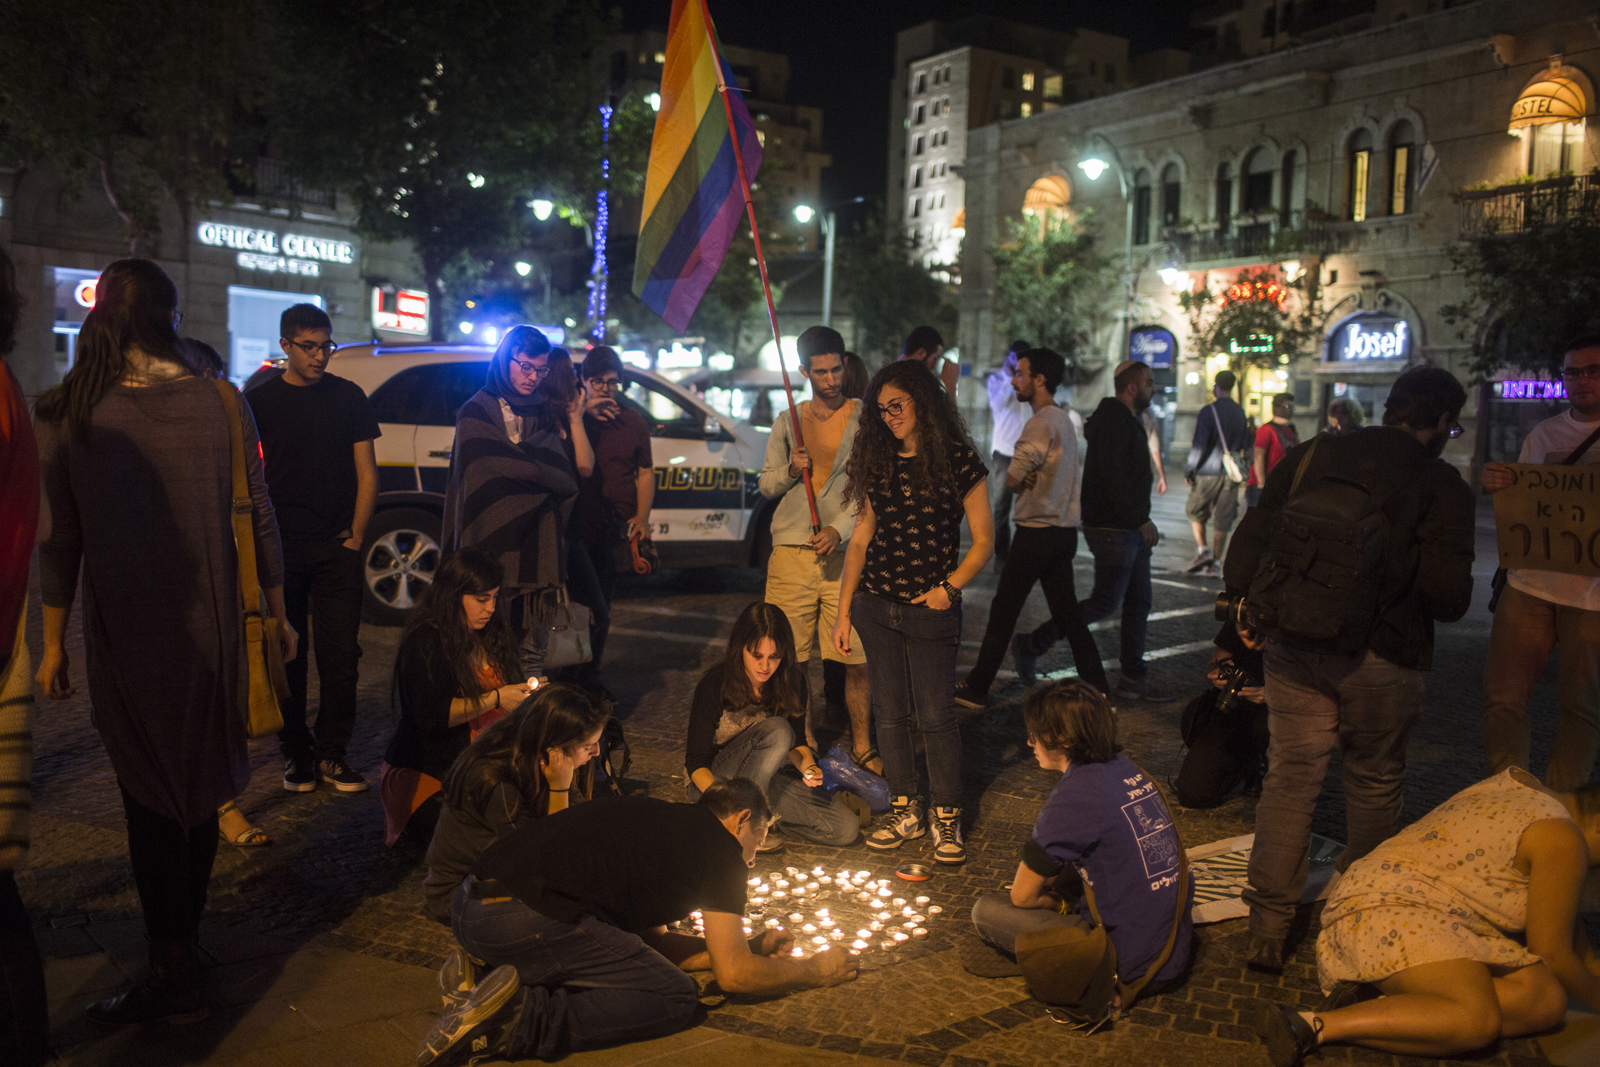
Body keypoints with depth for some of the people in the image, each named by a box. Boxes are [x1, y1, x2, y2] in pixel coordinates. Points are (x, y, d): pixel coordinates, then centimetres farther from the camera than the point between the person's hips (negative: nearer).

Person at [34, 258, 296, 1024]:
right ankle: (186, 939, 34)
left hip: (125, 637, -2)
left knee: (150, 798, 8)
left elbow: (59, 540, -4)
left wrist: (53, 642, 6)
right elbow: (260, 521, -1)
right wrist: (276, 614, 10)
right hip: (210, 629, 2)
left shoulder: (65, 414, -6)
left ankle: (174, 974, 14)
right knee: (199, 784, 18)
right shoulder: (220, 404, -5)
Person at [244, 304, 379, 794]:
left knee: (341, 653, -1)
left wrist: (355, 535, 1)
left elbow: (366, 472, 9)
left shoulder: (348, 396, 8)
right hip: (279, 550, 0)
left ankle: (332, 753, 10)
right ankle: (296, 754, 16)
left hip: (336, 549, 1)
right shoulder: (260, 400, 5)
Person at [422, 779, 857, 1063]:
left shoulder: (664, 822, 28)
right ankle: (524, 1024, -13)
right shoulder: (721, 847, 3)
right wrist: (813, 971, 19)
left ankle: (484, 973, 12)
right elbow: (734, 974, 3)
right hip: (525, 917, -9)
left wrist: (749, 947, 34)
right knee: (678, 998, 0)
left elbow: (650, 941, 32)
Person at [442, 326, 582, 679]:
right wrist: (549, 467, 2)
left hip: (538, 548, 4)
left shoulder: (547, 413, 17)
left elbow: (584, 469, 8)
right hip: (495, 542, -4)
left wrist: (575, 419, 0)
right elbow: (498, 467, -10)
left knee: (533, 647, 3)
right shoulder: (477, 411, 4)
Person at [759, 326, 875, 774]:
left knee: (857, 659, -2)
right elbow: (766, 485, 18)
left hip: (846, 552, -2)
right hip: (791, 553, 2)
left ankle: (862, 744, 16)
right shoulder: (787, 422, 13)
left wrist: (839, 529, -14)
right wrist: (791, 470, -3)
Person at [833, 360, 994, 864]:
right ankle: (905, 809, 22)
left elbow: (983, 541, 0)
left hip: (932, 609, -4)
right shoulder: (877, 462, 7)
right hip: (876, 605, 4)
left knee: (935, 715, -1)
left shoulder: (958, 461, -5)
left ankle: (947, 817, 14)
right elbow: (860, 540, 11)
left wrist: (949, 587, -13)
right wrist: (843, 611, 7)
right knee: (889, 711, 9)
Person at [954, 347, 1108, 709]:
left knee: (1003, 610, 1)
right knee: (1067, 614, 13)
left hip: (1037, 531, -9)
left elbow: (1012, 479, -18)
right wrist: (1028, 480, -9)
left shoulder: (1042, 423, -17)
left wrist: (1023, 479, 3)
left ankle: (977, 689, 11)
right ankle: (1099, 691, 14)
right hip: (1064, 529, 9)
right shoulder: (1063, 419, 15)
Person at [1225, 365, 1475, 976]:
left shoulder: (1313, 455, 5)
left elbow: (1251, 536, 4)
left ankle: (1268, 927, 9)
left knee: (1290, 776, 9)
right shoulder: (1441, 484, -5)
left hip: (1294, 647, 3)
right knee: (1375, 782, 18)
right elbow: (1449, 593, -11)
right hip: (1380, 656, -2)